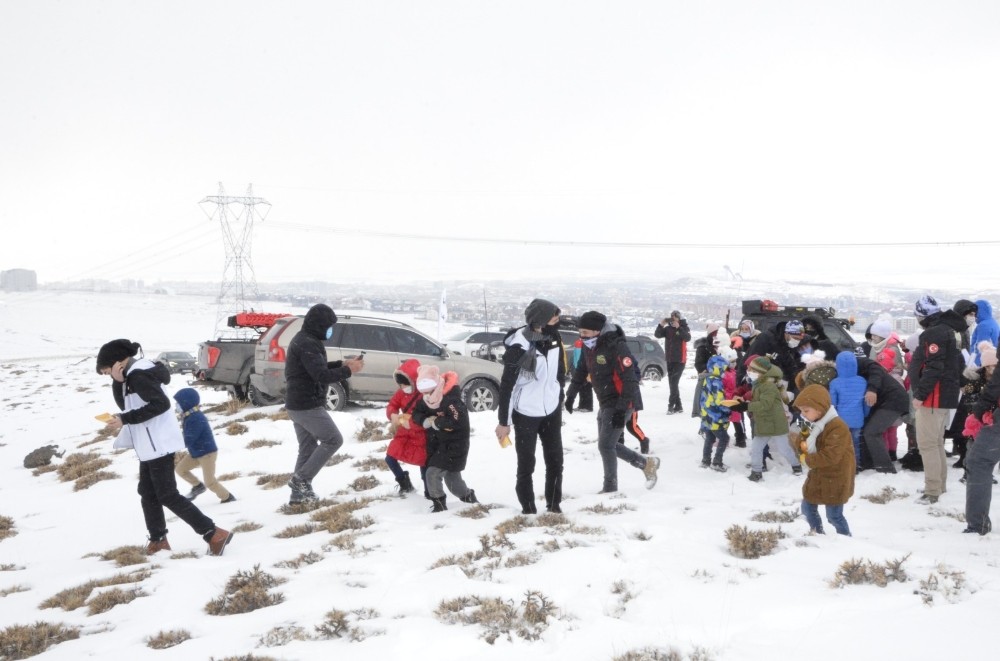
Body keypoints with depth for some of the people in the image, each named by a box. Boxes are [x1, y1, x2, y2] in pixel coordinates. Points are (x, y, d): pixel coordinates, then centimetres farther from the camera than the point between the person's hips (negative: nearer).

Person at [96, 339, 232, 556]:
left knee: (167, 495, -9)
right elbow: (125, 405, 14)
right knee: (148, 492, 17)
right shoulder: (134, 373, 14)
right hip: (150, 445, 10)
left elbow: (161, 404, -25)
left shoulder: (137, 374, -17)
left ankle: (215, 534, -12)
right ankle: (158, 539, 28)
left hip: (158, 444, -10)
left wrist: (125, 419, -22)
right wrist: (118, 382, -3)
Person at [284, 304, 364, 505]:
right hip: (308, 405, -10)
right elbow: (322, 376, -25)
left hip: (296, 404, 10)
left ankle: (298, 493, 15)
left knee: (307, 447, 14)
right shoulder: (308, 344, -19)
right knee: (333, 440, -2)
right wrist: (350, 370, -15)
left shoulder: (302, 340, 15)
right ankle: (301, 478, -3)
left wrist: (342, 363, 13)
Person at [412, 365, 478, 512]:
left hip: (455, 445, -8)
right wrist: (426, 421, -15)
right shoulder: (426, 401, -1)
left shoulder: (451, 401, -26)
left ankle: (439, 504, 0)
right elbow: (417, 413, 9)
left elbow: (457, 420, -38)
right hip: (437, 444, 8)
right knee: (451, 477, 18)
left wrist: (436, 422, -24)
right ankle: (469, 497, 38)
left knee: (433, 473, -14)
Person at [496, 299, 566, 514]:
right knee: (526, 466, 3)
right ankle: (528, 509, 16)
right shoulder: (519, 347, -22)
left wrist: (561, 401, 19)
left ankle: (554, 505, 25)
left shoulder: (554, 340, -4)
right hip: (525, 415, -6)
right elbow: (506, 385, -16)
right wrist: (503, 421, -12)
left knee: (556, 462, 11)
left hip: (552, 412, 6)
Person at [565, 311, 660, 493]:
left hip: (620, 403, -9)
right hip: (604, 403, 9)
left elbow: (630, 380, -24)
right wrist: (571, 395, 13)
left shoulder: (617, 347, -22)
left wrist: (621, 409, -26)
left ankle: (610, 487, 7)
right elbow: (581, 371, 19)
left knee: (605, 445, -8)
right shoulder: (589, 346, 3)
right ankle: (647, 463, 28)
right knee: (608, 445, 14)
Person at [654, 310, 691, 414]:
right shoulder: (668, 328, 7)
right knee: (672, 383, 9)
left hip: (680, 360, -6)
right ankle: (678, 406, 16)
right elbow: (657, 334, -1)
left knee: (674, 382, -14)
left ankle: (671, 405, -14)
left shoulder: (684, 328, -5)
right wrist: (661, 325, -16)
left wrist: (678, 327, -29)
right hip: (669, 360, 6)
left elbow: (687, 338, -22)